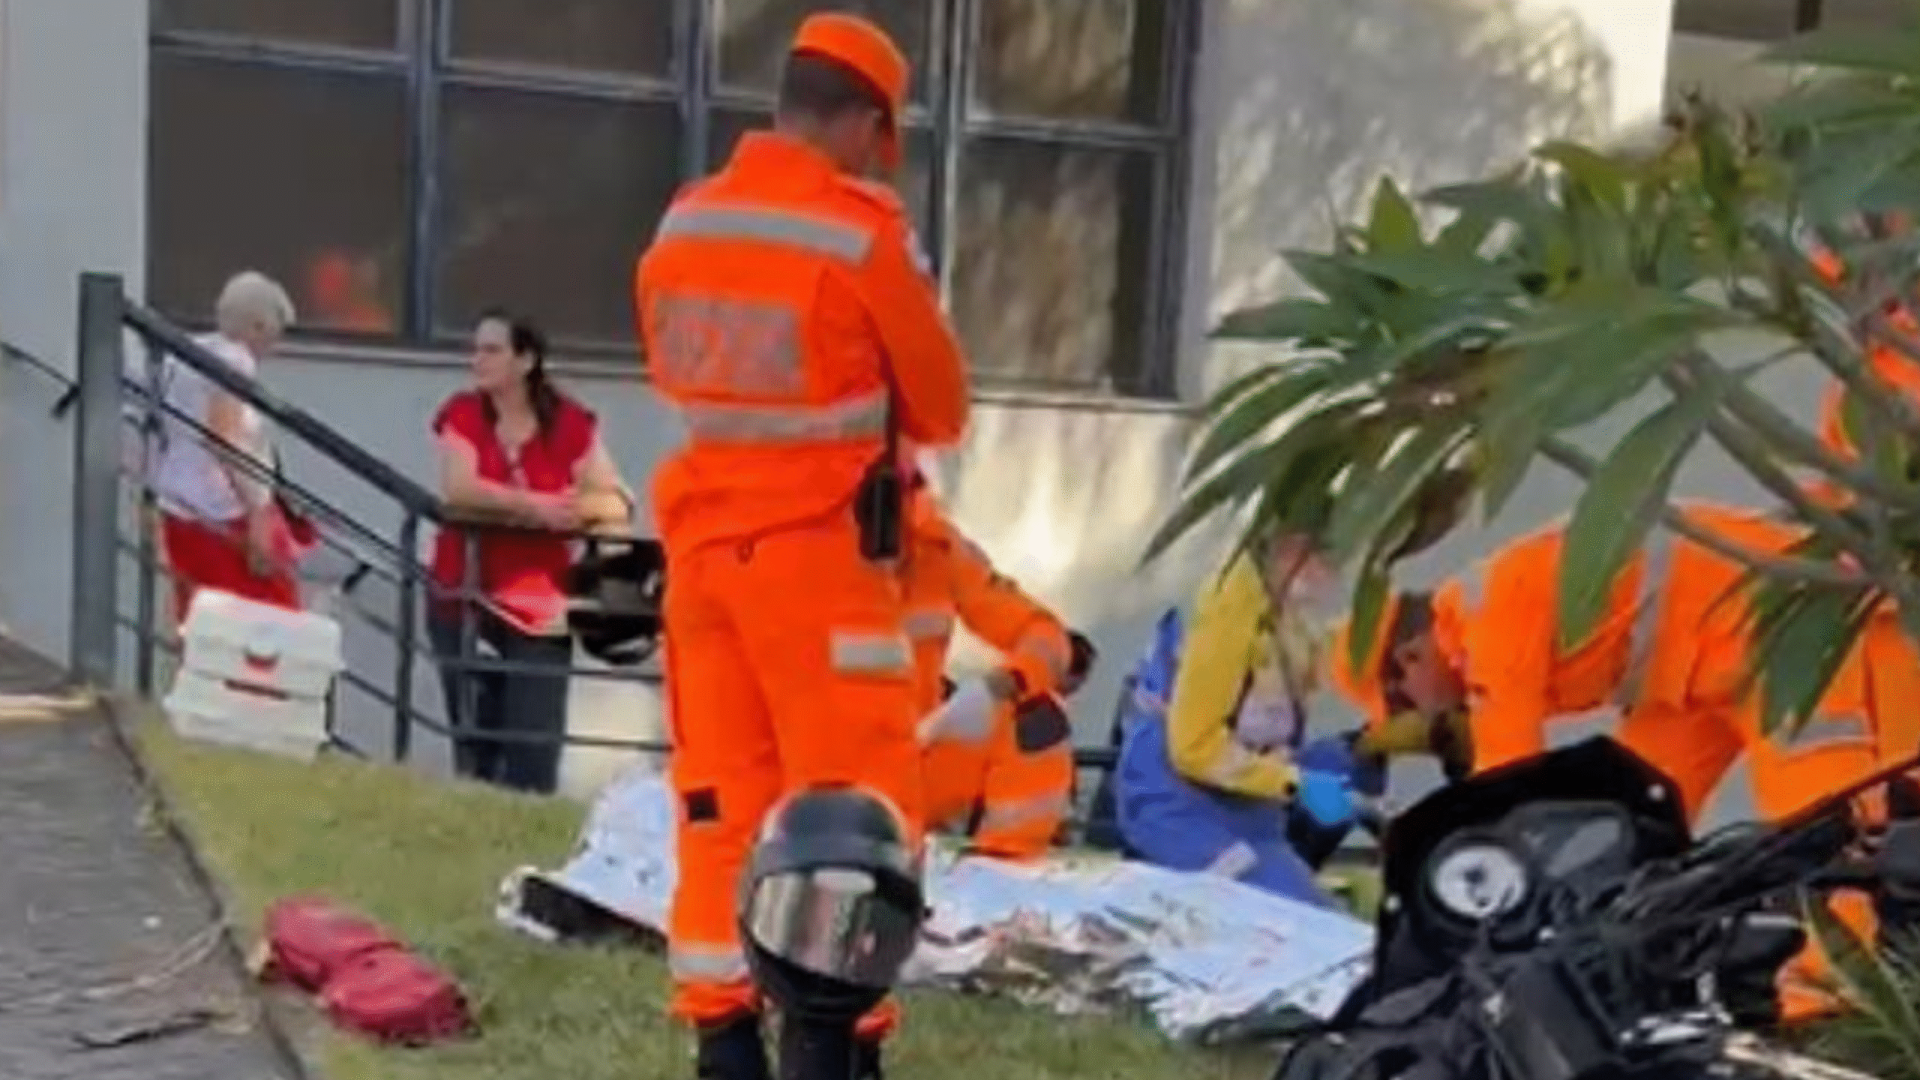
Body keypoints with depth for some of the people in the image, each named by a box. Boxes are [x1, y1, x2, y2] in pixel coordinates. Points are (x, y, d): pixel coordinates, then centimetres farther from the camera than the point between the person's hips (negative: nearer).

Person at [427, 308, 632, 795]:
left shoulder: (570, 423, -1)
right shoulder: (462, 413, 0)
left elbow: (618, 503, -3)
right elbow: (458, 490, -16)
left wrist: (577, 507, -24)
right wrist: (540, 505, -20)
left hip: (541, 603, 0)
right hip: (465, 597, 0)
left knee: (535, 746, -3)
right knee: (475, 738, 2)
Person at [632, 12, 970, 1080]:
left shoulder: (680, 227, 6)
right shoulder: (865, 232, -12)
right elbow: (940, 406, -2)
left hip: (703, 540, 7)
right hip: (822, 551, -6)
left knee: (720, 797, 12)